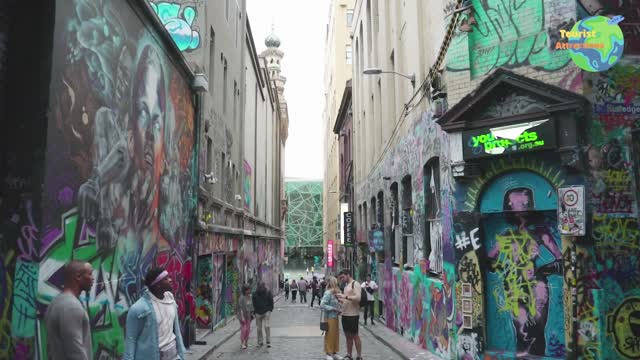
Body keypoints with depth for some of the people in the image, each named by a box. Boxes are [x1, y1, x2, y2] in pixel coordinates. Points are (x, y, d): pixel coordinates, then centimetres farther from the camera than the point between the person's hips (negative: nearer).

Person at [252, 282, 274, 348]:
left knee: (267, 326, -14)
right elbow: (254, 303, 13)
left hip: (266, 312, -3)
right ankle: (260, 342, 18)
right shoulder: (255, 294, 6)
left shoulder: (268, 293, 0)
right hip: (258, 313, 3)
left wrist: (270, 310, -5)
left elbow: (271, 302, 4)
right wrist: (255, 311, 4)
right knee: (259, 328, 6)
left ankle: (268, 342, -6)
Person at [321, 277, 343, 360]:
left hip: (335, 317, 8)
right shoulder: (328, 293, -18)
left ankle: (334, 353, 27)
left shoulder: (335, 293, 7)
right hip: (330, 318, -8)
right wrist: (333, 309, -20)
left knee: (336, 335, 15)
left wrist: (338, 310, -1)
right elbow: (322, 305, -22)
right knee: (330, 336, 4)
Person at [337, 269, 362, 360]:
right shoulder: (346, 285, 15)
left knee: (355, 336, 0)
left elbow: (358, 298, -21)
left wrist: (345, 296, -23)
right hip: (345, 314, 8)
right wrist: (339, 298, 5)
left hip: (353, 315, -8)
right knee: (348, 336, 13)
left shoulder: (355, 284, -10)